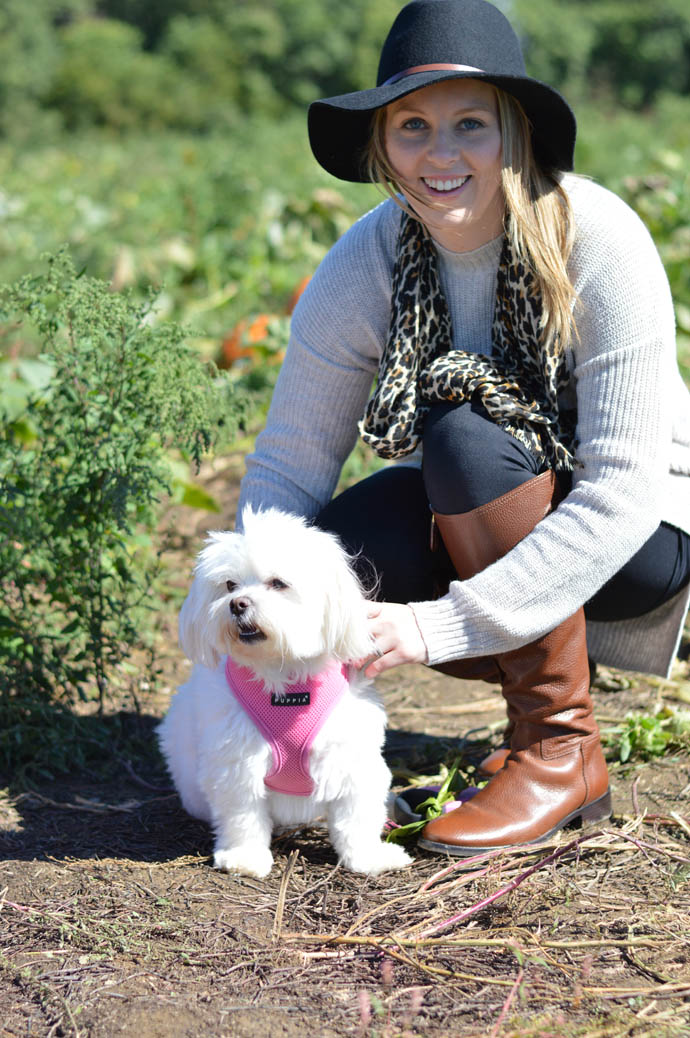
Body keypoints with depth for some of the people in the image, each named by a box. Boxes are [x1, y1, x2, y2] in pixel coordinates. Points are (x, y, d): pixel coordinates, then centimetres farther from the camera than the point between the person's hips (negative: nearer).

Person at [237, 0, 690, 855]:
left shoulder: (600, 242, -26)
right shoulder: (366, 262, -14)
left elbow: (621, 493, -30)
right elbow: (288, 463, -10)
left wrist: (441, 626, -35)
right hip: (475, 518, 4)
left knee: (465, 427, -32)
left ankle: (563, 750, -19)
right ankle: (551, 670, 3)